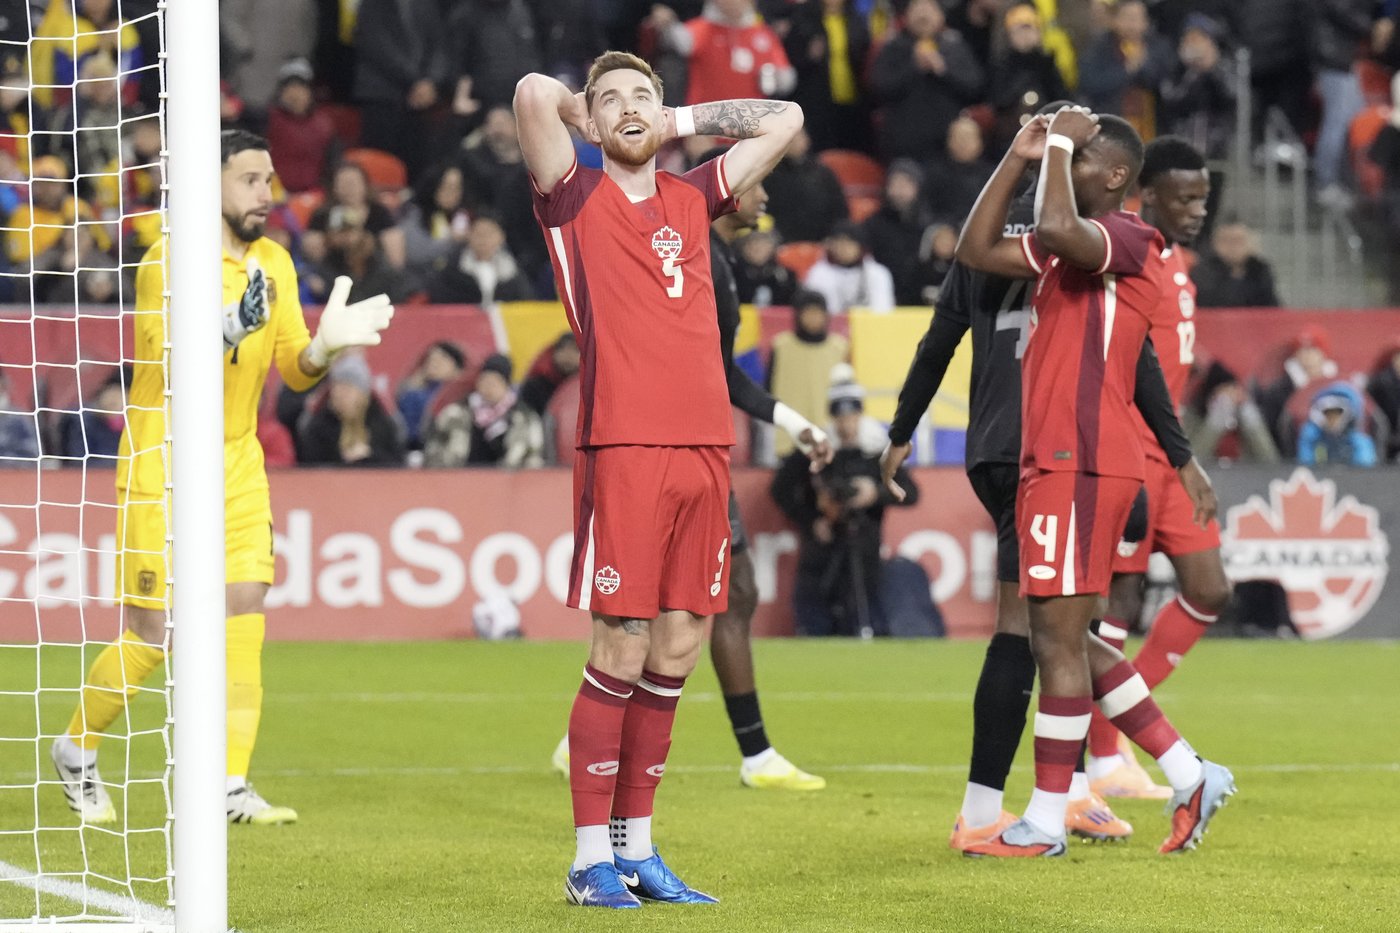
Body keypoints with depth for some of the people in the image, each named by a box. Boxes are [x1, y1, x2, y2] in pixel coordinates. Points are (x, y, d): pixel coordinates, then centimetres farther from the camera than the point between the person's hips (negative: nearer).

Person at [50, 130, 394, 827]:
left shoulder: (272, 263, 7)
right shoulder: (170, 261, -13)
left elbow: (293, 367, 6)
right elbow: (175, 368, -22)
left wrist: (323, 346, -16)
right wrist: (233, 324, -38)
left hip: (237, 459, 6)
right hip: (162, 463, -6)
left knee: (245, 608, -7)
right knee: (150, 636, -4)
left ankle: (231, 785, -5)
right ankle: (76, 750, 20)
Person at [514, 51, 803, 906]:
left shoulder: (692, 199, 18)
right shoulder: (577, 201, 4)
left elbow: (784, 120, 24)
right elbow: (534, 94, -10)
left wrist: (680, 124, 21)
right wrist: (580, 115, 10)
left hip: (704, 449, 5)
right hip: (622, 449, -5)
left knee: (675, 652, 7)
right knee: (621, 652, -6)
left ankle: (637, 846, 15)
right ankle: (592, 857, 0)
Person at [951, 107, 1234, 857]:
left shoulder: (1126, 239, -11)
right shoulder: (1074, 246, 19)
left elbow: (1055, 231, -32)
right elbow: (976, 251, 19)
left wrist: (1060, 146, -17)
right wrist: (1019, 158, 13)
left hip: (1082, 464, -10)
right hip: (1053, 461, 10)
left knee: (1058, 636, -6)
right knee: (1059, 639, 13)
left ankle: (1046, 822, -1)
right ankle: (1190, 777, 16)